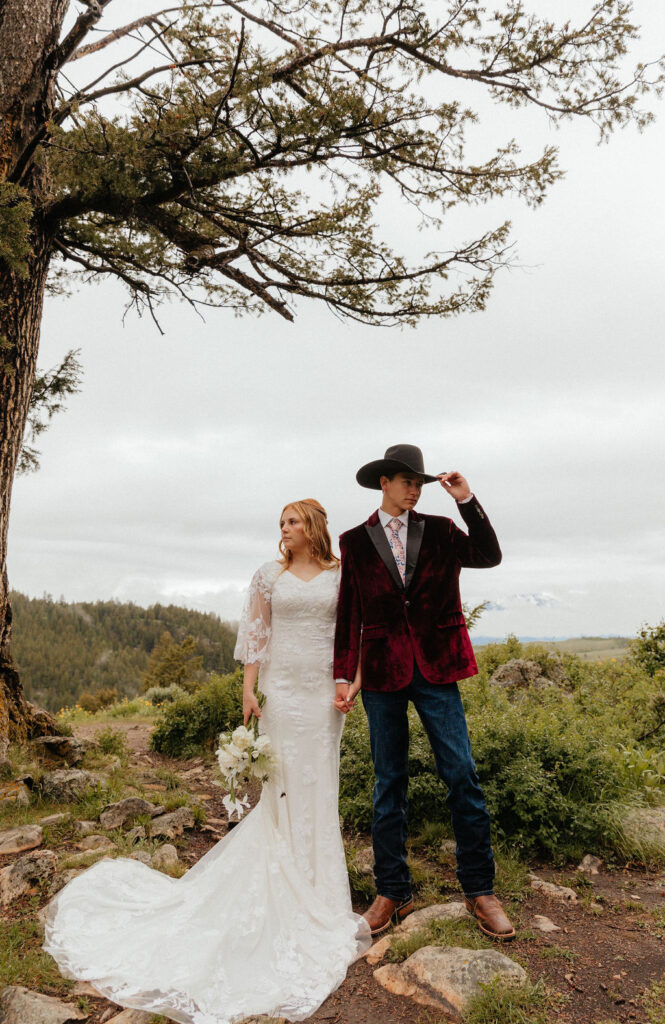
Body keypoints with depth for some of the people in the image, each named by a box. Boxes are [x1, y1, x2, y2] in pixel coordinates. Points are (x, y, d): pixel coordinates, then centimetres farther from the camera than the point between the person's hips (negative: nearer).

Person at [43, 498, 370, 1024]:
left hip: (325, 690, 1)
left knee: (318, 783, 9)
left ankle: (318, 879, 28)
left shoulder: (342, 573, 2)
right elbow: (257, 632, 2)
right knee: (284, 781, 6)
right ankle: (292, 885, 23)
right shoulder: (270, 574, 3)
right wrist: (248, 688, -3)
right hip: (282, 688, 0)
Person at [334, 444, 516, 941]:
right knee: (389, 783, 9)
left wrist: (468, 501, -11)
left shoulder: (438, 530, 8)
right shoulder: (356, 542, 5)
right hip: (382, 671, 0)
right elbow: (349, 614, 5)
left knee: (462, 775, 0)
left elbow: (489, 556, -5)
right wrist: (345, 673, 1)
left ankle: (480, 890, 16)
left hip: (435, 667, 1)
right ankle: (393, 892, 22)